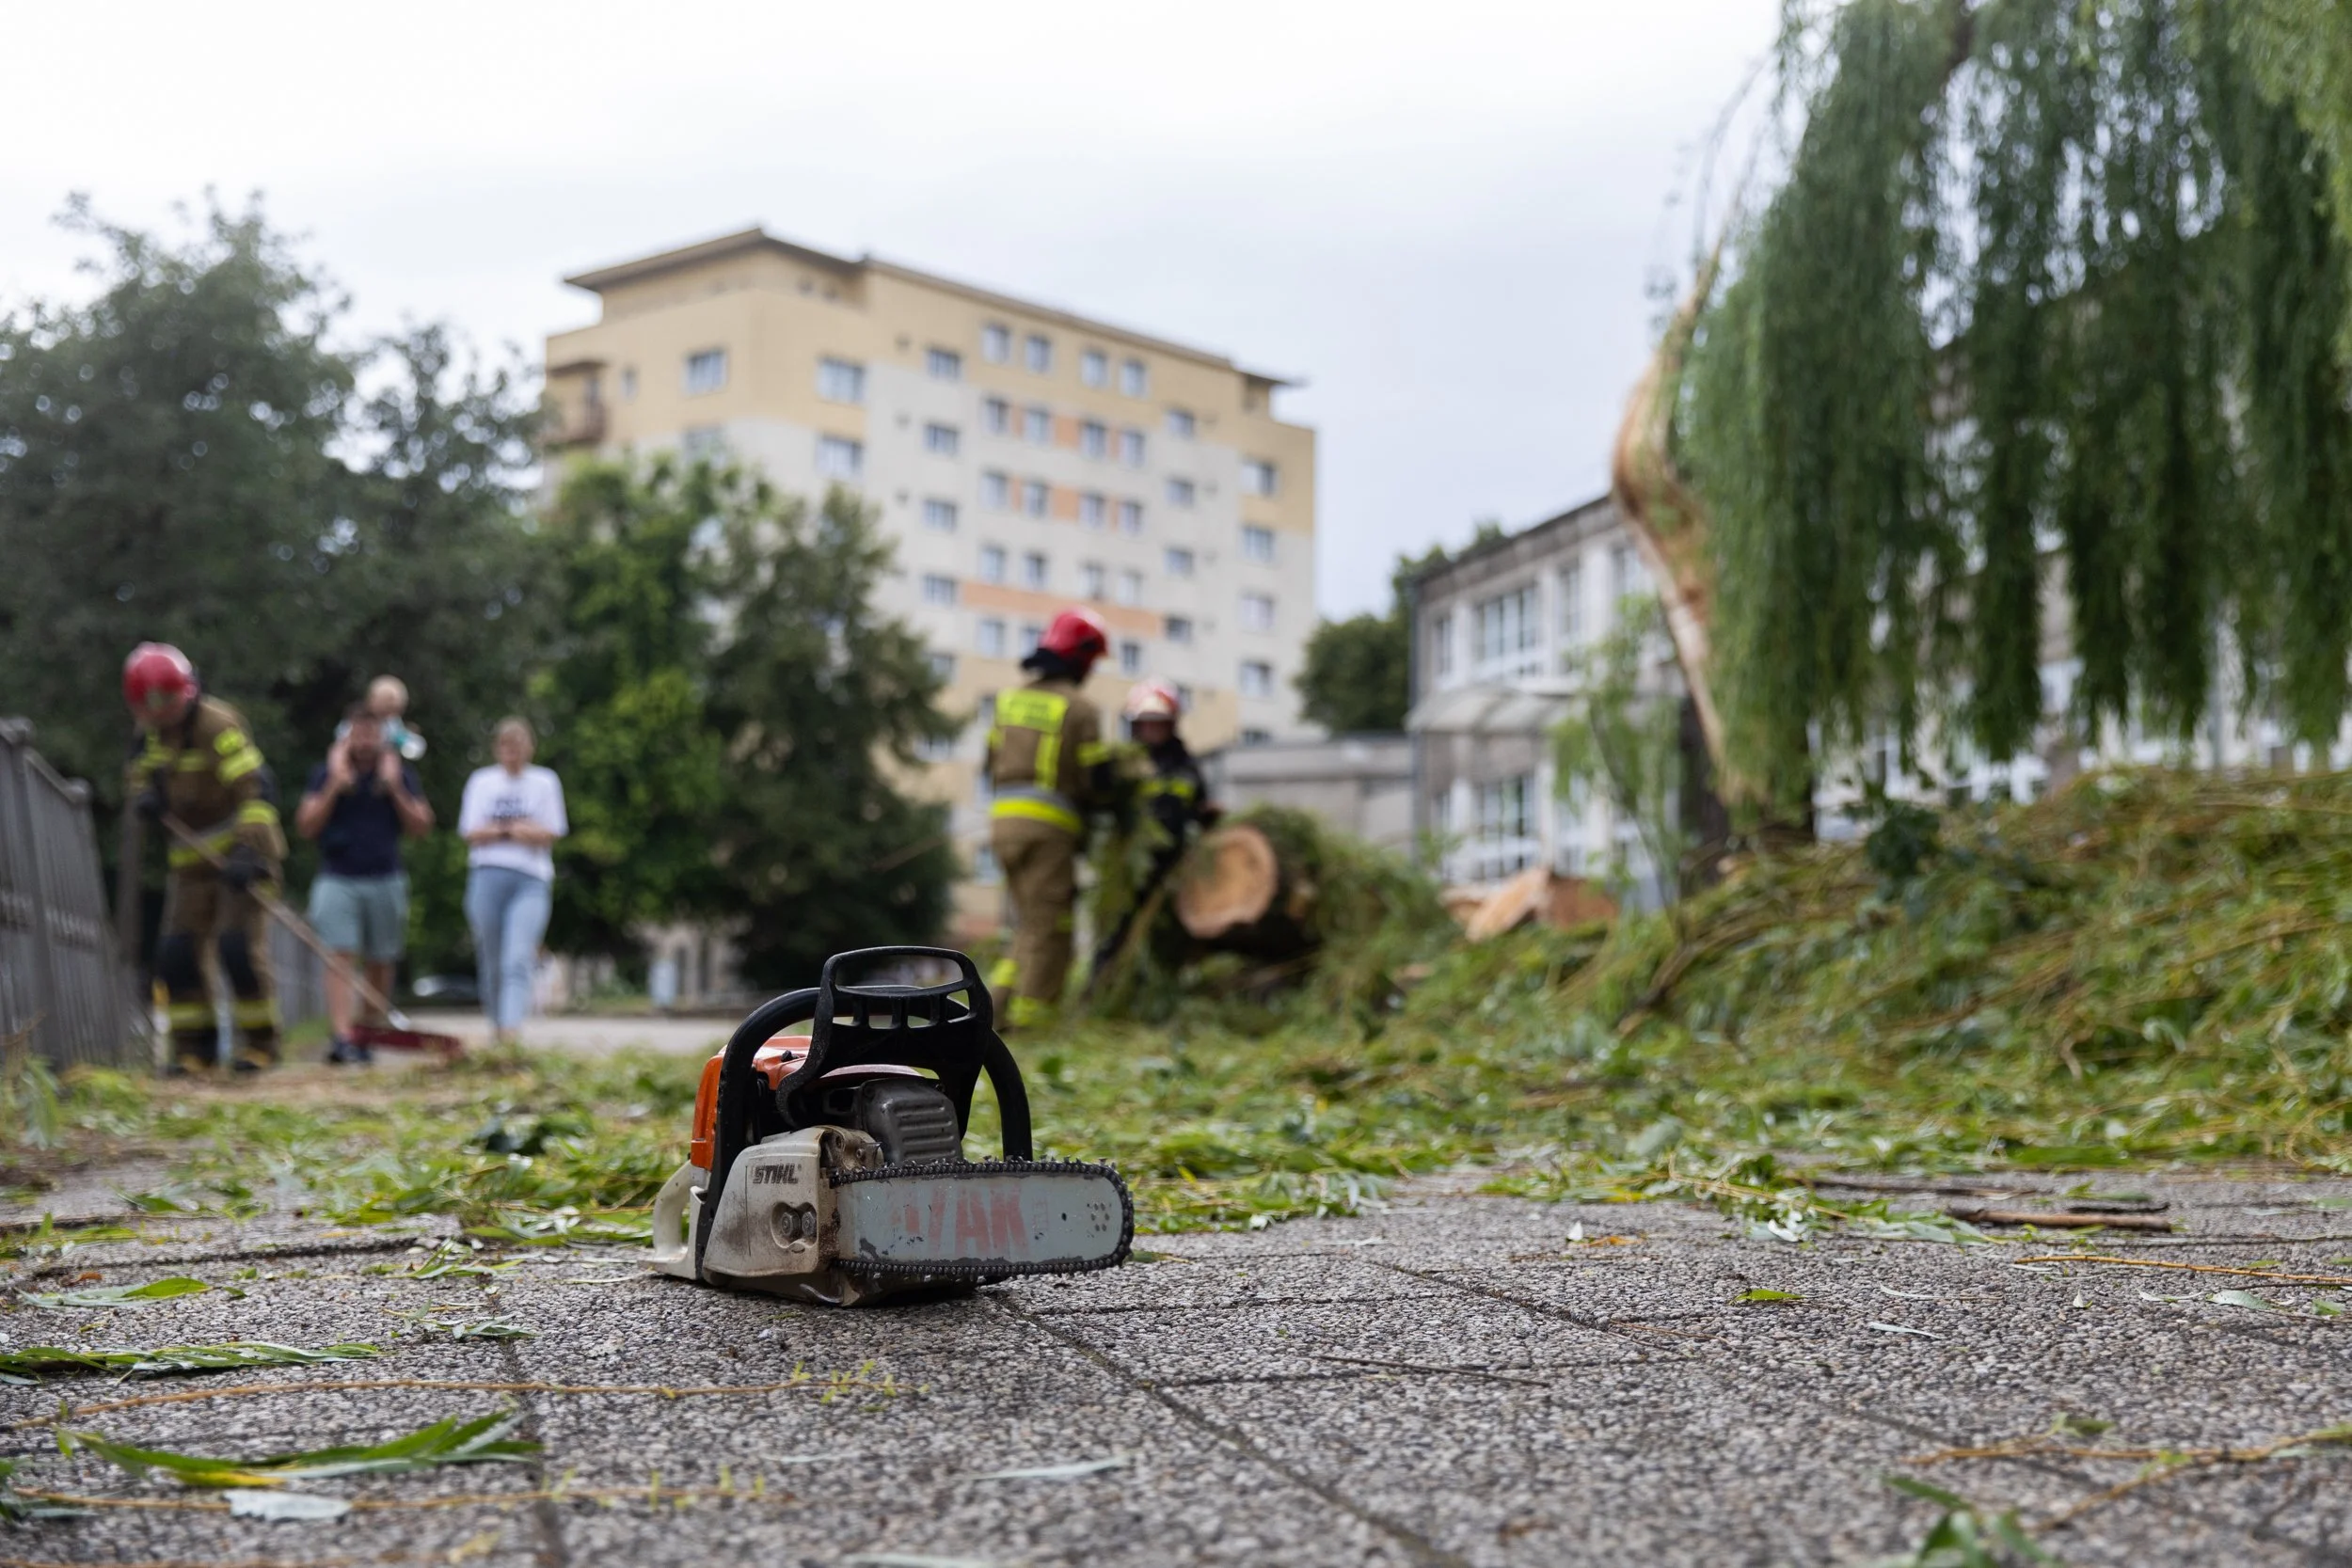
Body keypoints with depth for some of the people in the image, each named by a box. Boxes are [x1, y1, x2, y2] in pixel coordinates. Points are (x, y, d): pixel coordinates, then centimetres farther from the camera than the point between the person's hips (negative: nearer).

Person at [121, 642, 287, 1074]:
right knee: (178, 950, 2)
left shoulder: (219, 726, -19)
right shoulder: (152, 732, 6)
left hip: (241, 851, -7)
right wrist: (143, 796, -10)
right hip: (193, 857, 7)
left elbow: (256, 789, -26)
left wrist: (249, 853, -36)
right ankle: (192, 1046, 9)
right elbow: (139, 775, 17)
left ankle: (260, 1042, -2)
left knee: (239, 946, -13)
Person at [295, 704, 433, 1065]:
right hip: (337, 881, -2)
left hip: (385, 880, 2)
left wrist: (394, 788, -9)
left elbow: (421, 828, 1)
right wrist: (335, 785, -11)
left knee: (380, 964, 6)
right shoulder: (325, 773, 5)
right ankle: (342, 1039, -24)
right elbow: (305, 826, -2)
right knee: (340, 958, -15)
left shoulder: (400, 774, 6)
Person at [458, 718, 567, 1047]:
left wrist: (498, 830, -11)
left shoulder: (545, 782, 9)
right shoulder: (481, 781, 12)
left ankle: (512, 1028, -27)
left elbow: (551, 834, 2)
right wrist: (513, 831, -10)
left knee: (517, 960, -17)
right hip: (487, 875, 2)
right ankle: (496, 1024, 20)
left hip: (531, 881, -1)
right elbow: (471, 832, 4)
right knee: (491, 961, 5)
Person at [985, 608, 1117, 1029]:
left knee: (1030, 924, 17)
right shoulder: (1080, 709, -5)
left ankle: (1001, 993, 5)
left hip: (1004, 820, 6)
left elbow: (993, 765, 15)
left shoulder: (1010, 699, 13)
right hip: (1049, 825, -6)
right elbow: (1098, 780, -6)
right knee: (1049, 929, -1)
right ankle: (1029, 1018, -4)